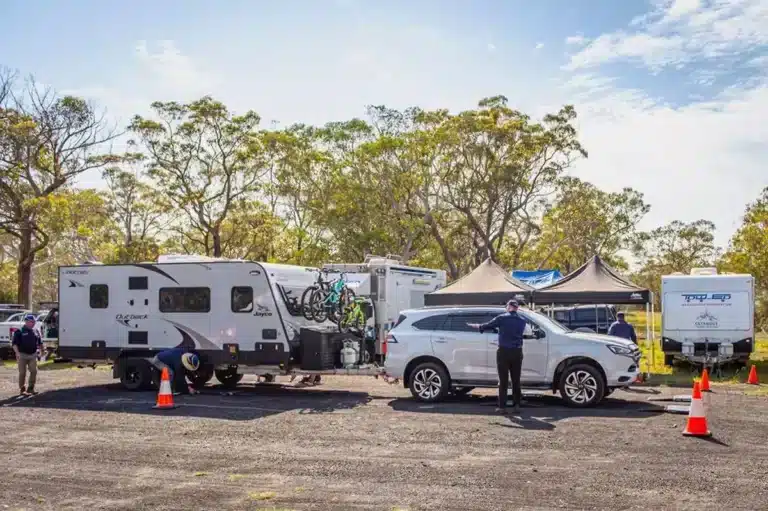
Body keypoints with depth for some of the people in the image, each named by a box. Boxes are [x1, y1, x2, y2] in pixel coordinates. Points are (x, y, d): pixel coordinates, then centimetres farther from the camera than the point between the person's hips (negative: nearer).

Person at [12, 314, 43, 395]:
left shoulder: (35, 332, 12)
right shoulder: (19, 331, -3)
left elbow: (39, 343, 24)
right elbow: (14, 343, -9)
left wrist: (41, 349, 13)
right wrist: (17, 353, -21)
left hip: (33, 355, 4)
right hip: (22, 355, -4)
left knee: (34, 371, -4)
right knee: (22, 373, 1)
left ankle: (30, 388, 7)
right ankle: (22, 389, 13)